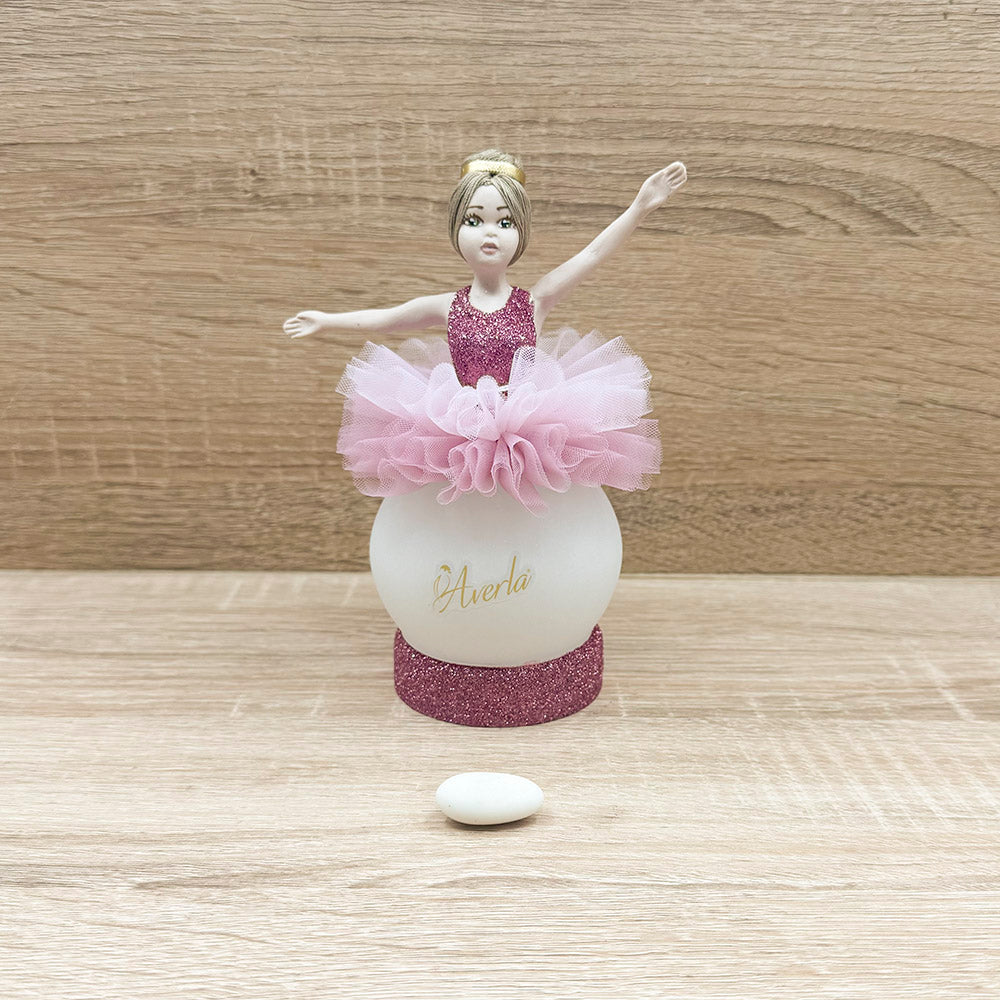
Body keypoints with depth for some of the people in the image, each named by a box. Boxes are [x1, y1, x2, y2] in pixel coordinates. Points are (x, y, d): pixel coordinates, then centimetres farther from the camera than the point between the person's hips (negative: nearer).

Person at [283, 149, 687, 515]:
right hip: (461, 428, 1)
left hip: (530, 422, -1)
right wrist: (325, 320, 21)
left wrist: (640, 207, -10)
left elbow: (593, 253, -5)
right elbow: (381, 318, 16)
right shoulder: (447, 306, 3)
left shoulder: (535, 299, -2)